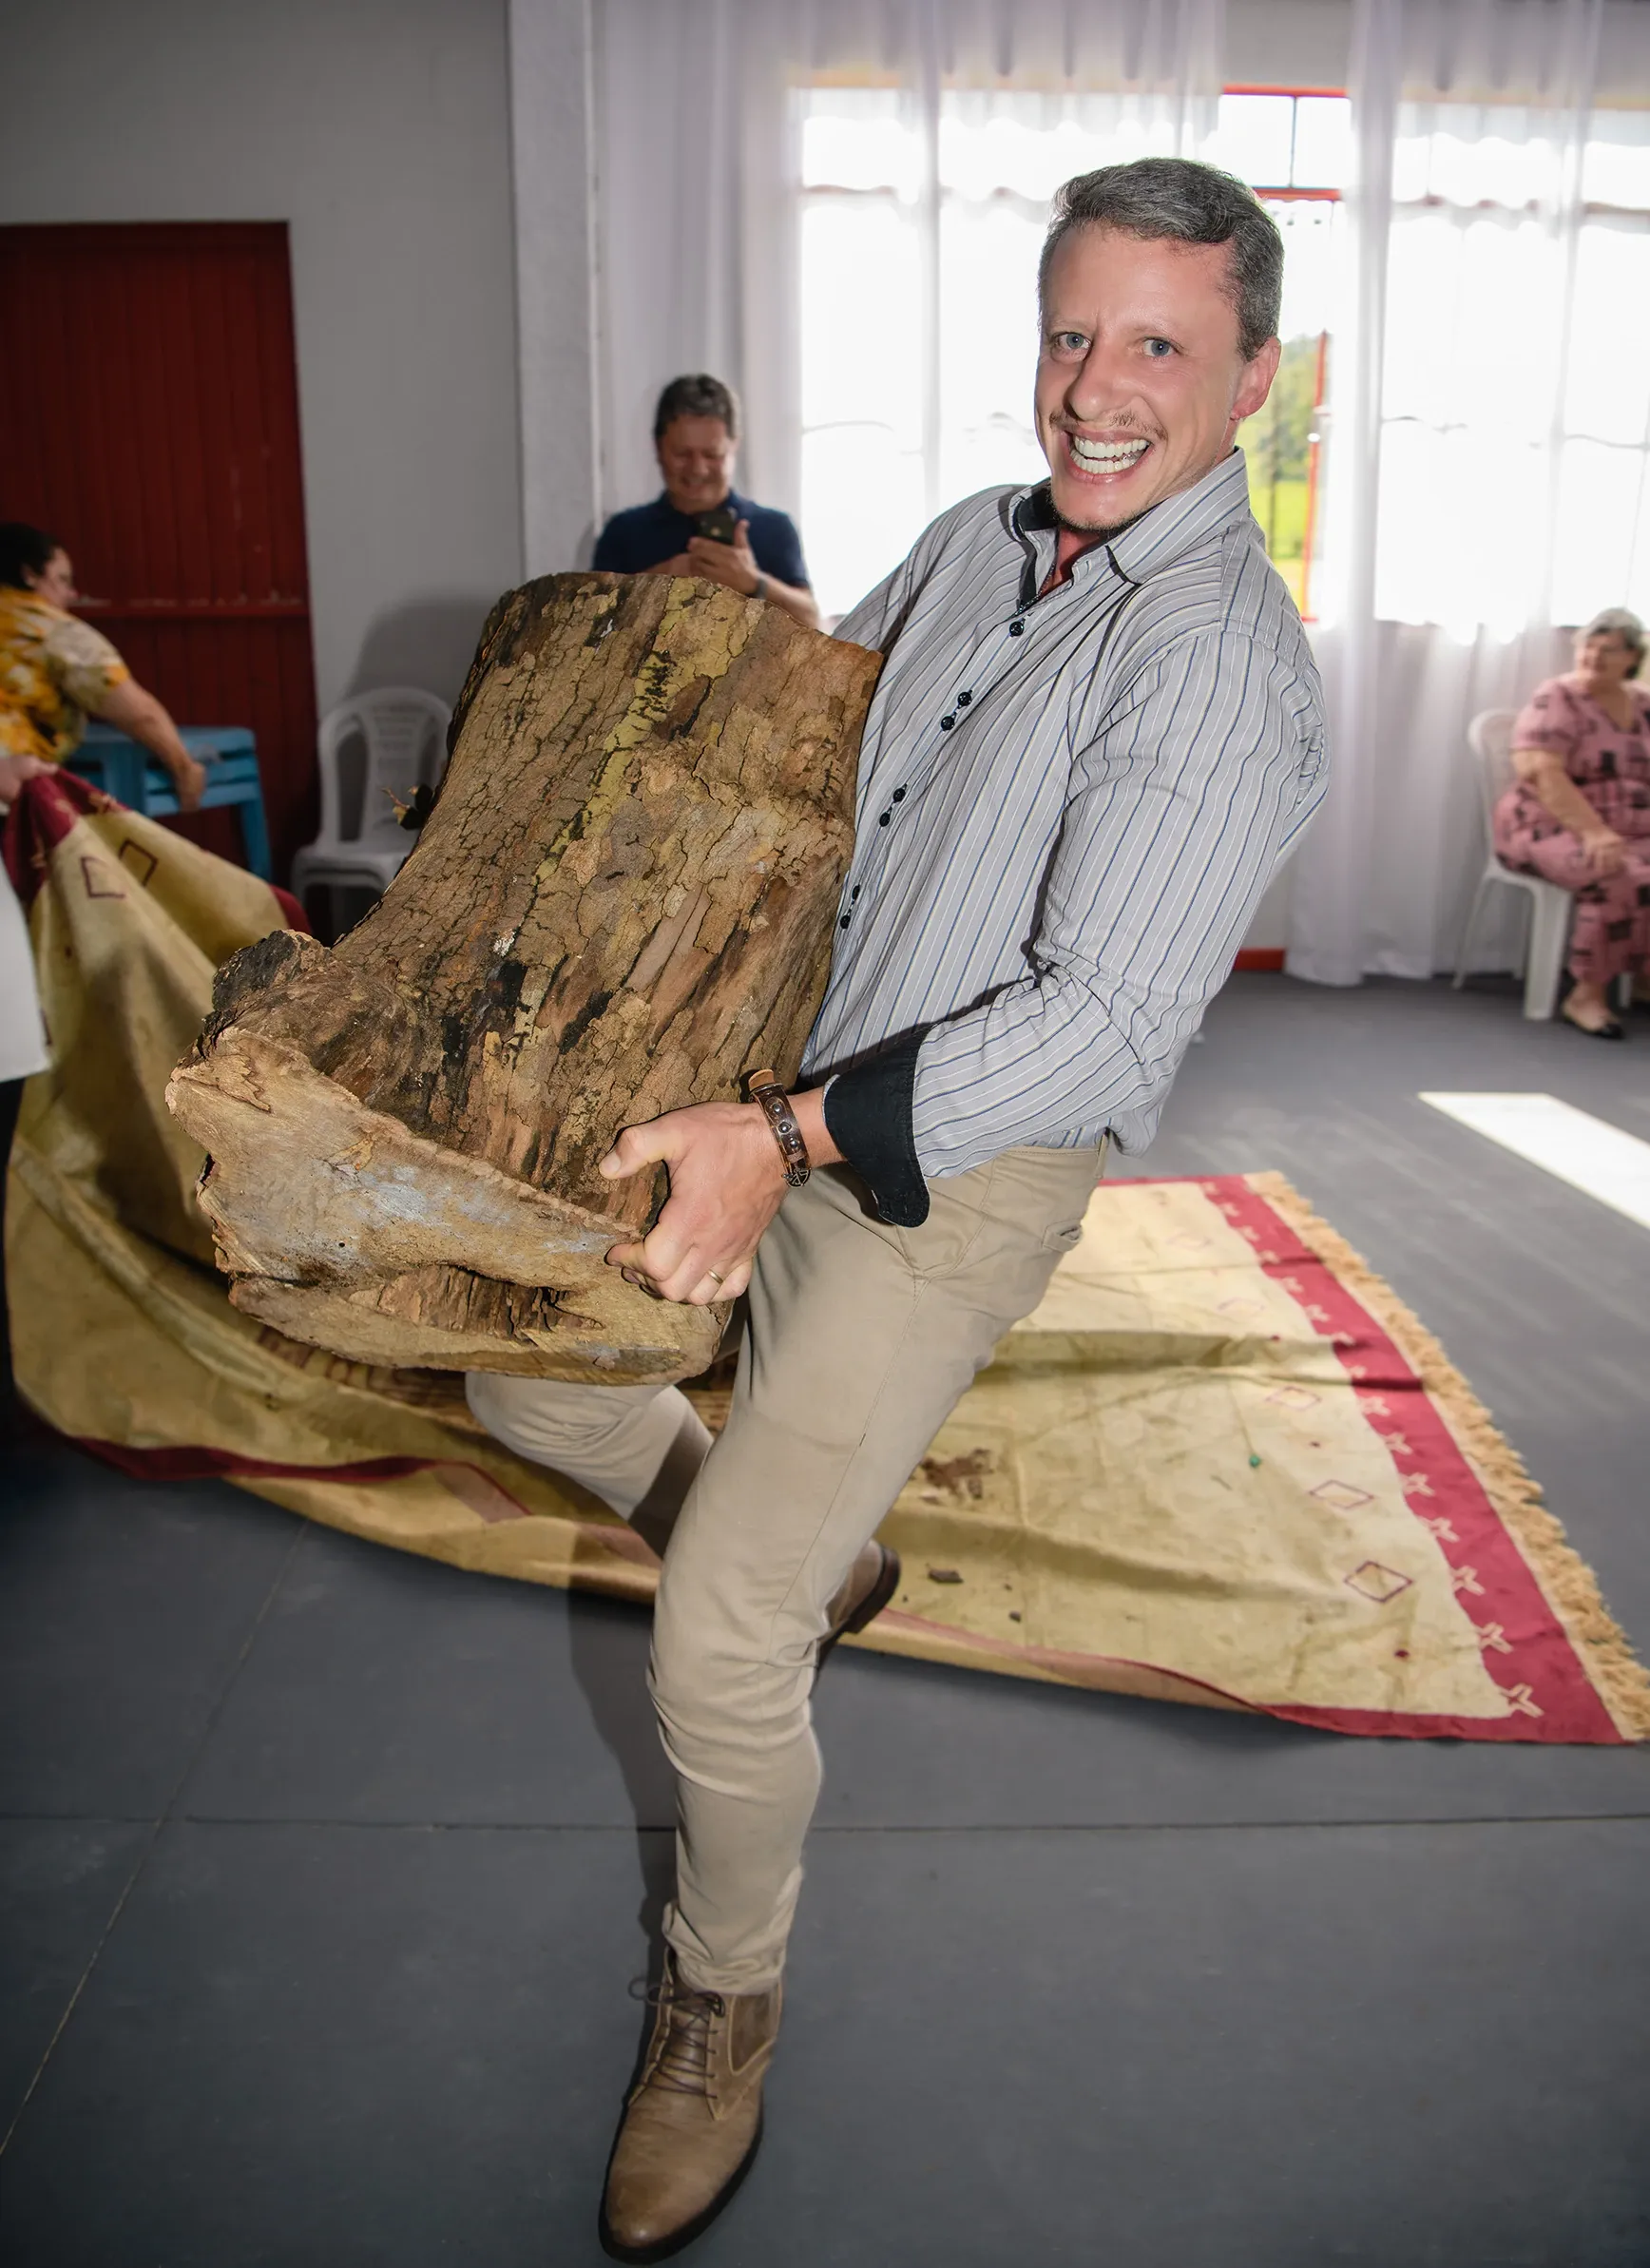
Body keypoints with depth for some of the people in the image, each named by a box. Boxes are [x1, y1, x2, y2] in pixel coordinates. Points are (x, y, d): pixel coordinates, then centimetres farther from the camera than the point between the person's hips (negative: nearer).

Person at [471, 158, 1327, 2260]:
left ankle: (725, 1999, 23)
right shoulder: (972, 540, 6)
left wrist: (791, 1136, -33)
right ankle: (813, 1546, 40)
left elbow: (1100, 1026, -27)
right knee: (529, 1378, 16)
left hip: (964, 1170, -8)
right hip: (770, 1095, 8)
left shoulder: (1222, 662, -19)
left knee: (715, 1645, -9)